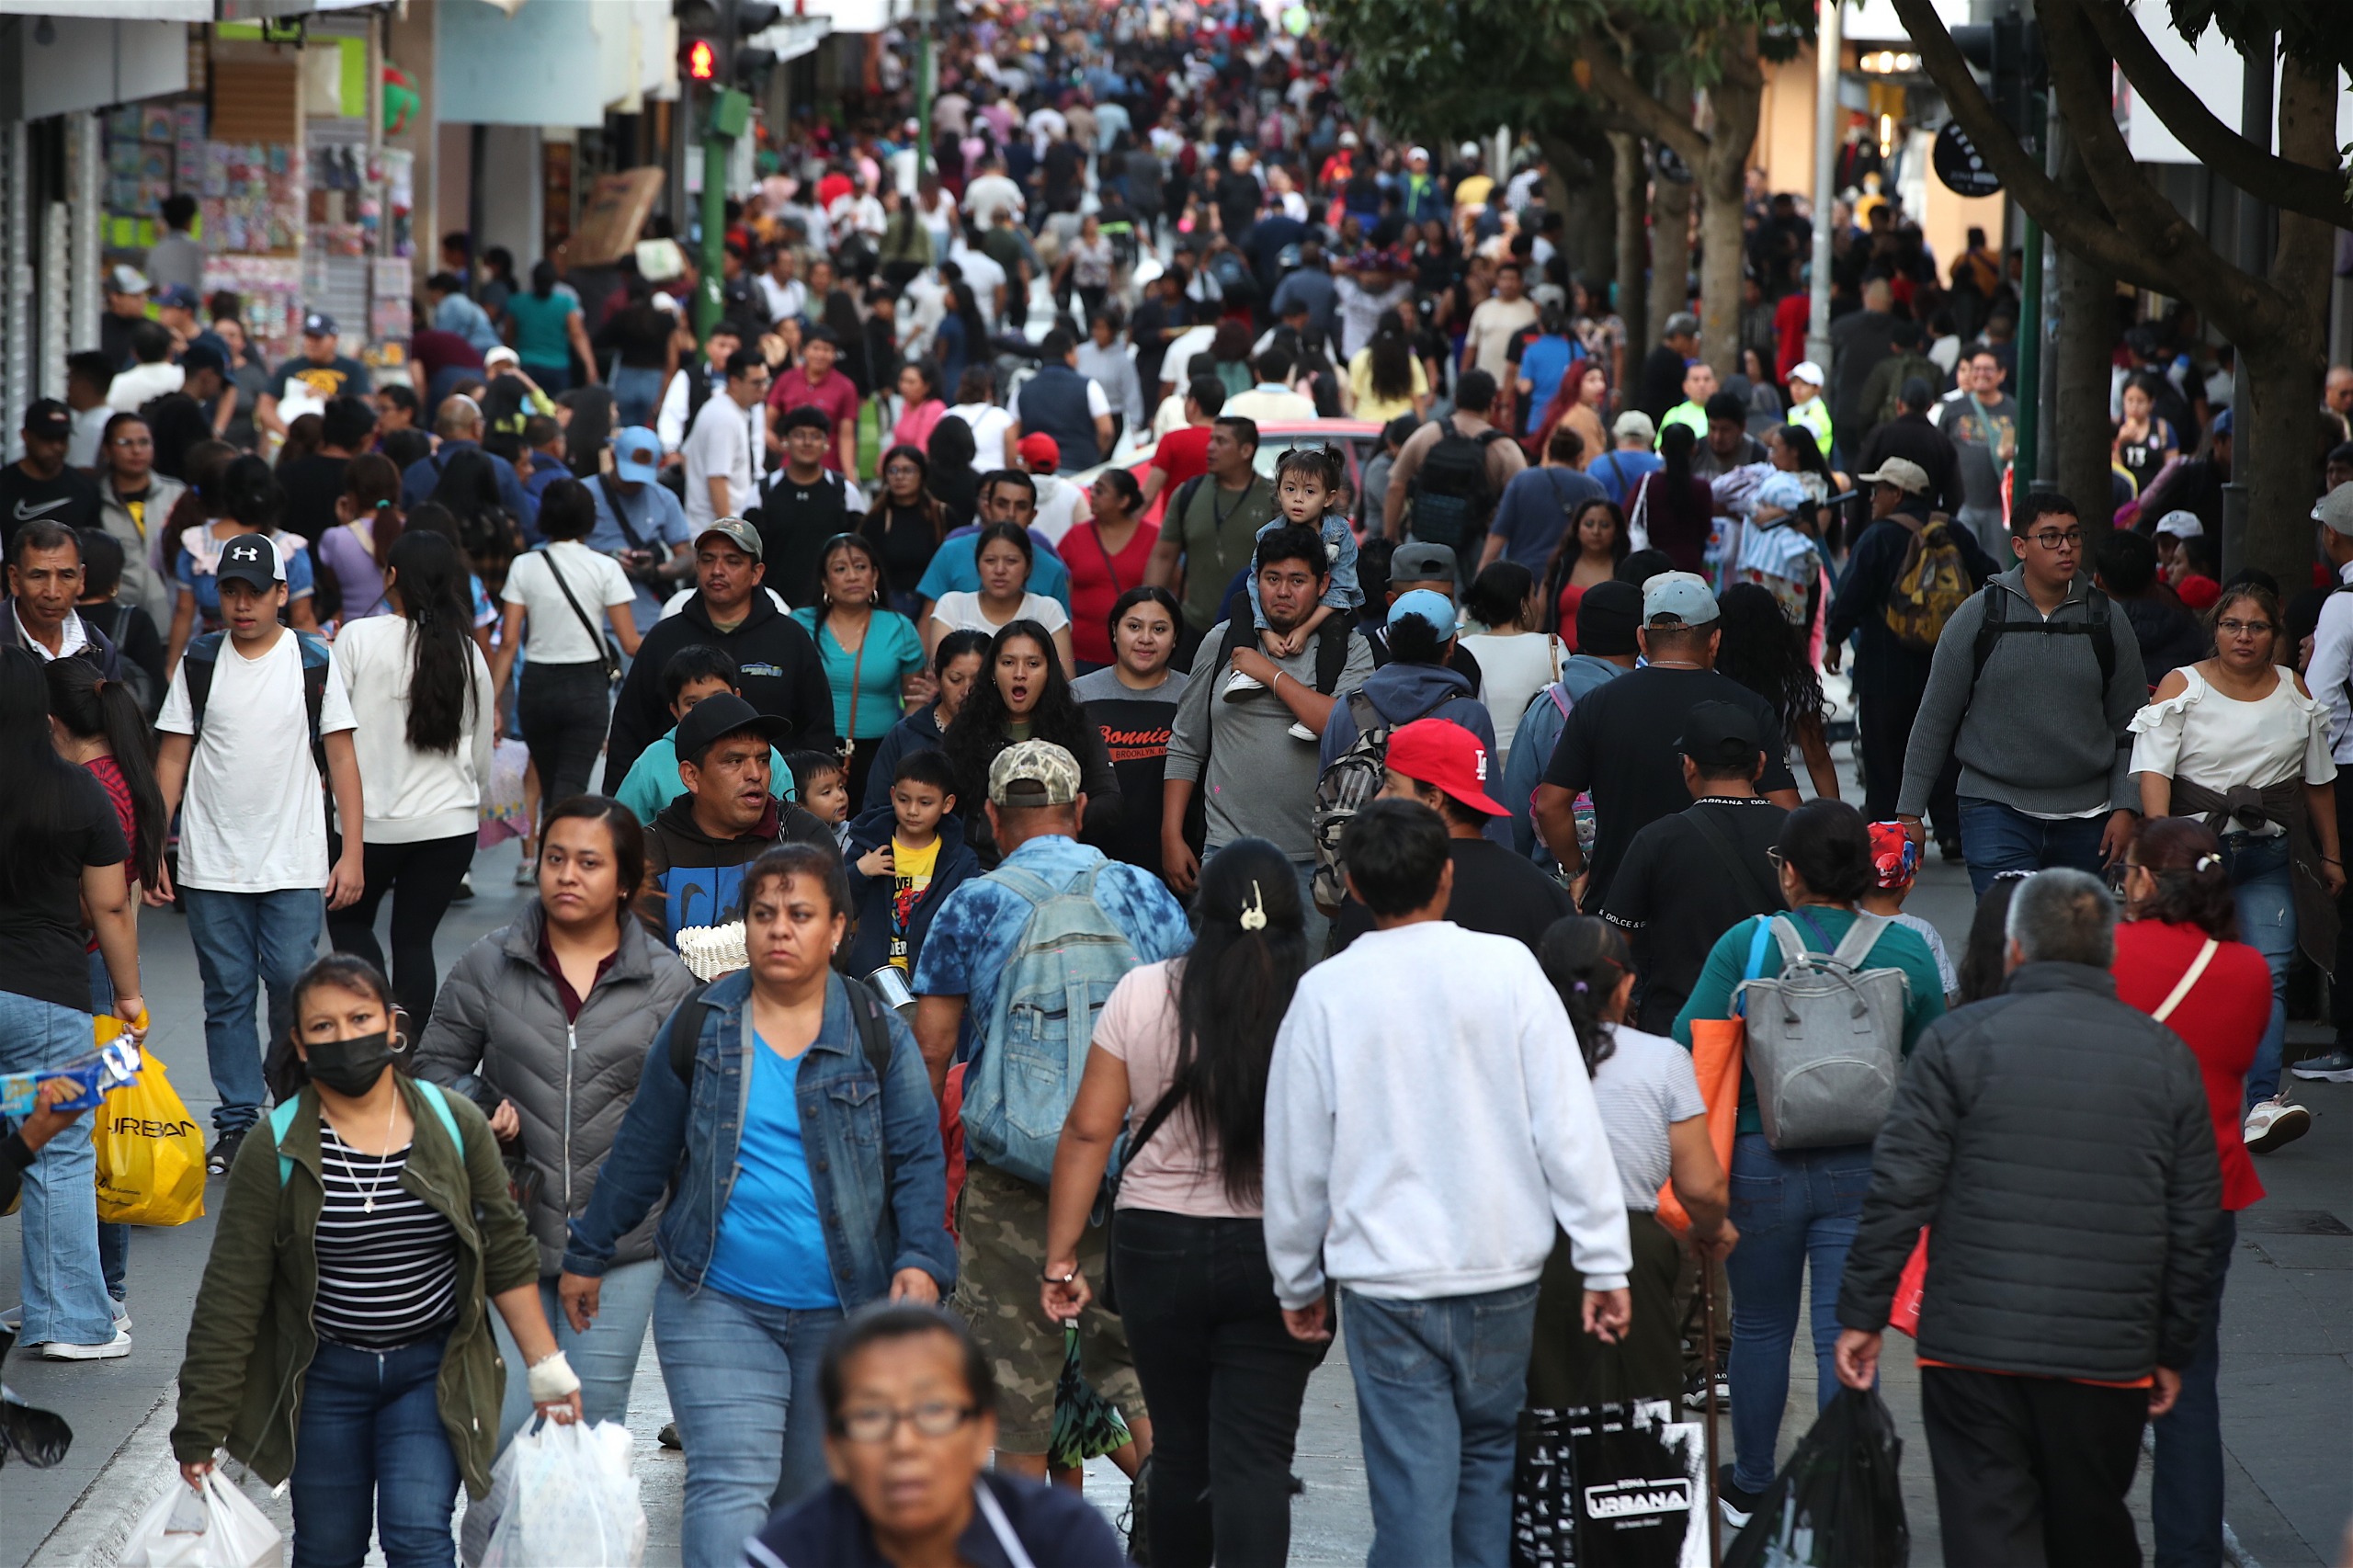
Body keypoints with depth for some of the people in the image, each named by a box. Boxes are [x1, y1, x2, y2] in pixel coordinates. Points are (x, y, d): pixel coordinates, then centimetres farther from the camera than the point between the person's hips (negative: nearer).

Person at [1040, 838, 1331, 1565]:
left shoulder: (1141, 994, -3)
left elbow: (1088, 1131, -3)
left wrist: (1062, 1258, 2)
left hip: (1157, 1240, 2)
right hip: (1278, 1253, -2)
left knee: (1179, 1446, 16)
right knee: (1255, 1458, -2)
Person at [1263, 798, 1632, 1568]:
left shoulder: (1326, 991, -4)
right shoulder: (1507, 968, -5)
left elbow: (1297, 1155, 3)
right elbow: (1568, 1124, -7)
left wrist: (1298, 1283, 16)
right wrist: (1603, 1264, -2)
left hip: (1386, 1281, -1)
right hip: (1503, 1272, 1)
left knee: (1411, 1490, -1)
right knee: (1490, 1454, 18)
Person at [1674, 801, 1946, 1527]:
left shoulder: (1746, 946, -11)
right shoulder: (1907, 951, -3)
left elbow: (1692, 1052, -11)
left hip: (1761, 1162, -1)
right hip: (1866, 1168, 1)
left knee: (1760, 1327, 16)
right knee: (1848, 1335, 3)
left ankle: (1752, 1489, 30)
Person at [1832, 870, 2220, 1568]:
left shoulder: (1958, 1040, -2)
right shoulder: (2166, 1057, 6)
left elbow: (1899, 1189, -6)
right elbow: (2195, 1220, 8)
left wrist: (1862, 1315, 1)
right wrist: (2174, 1349, 16)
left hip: (1974, 1350, -2)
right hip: (2109, 1355, 2)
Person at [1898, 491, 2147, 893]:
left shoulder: (2107, 620, 5)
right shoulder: (1979, 616, -1)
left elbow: (2130, 725, 9)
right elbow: (1934, 720, 4)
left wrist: (2125, 808, 0)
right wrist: (1909, 812, 3)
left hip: (2086, 816, 3)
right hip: (1996, 810, -3)